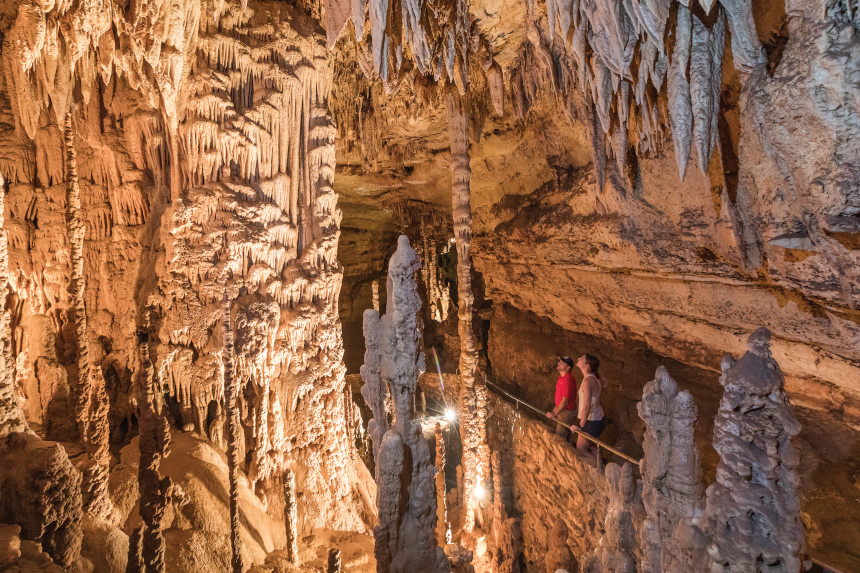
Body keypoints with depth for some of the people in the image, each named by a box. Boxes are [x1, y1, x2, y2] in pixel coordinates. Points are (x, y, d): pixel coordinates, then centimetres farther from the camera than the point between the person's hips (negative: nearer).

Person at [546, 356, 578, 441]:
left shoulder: (568, 380, -26)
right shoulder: (561, 376, 5)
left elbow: (565, 401, -26)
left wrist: (554, 414, -20)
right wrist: (556, 408, 18)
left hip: (567, 412, -10)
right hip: (561, 409, 10)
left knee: (560, 437, -3)